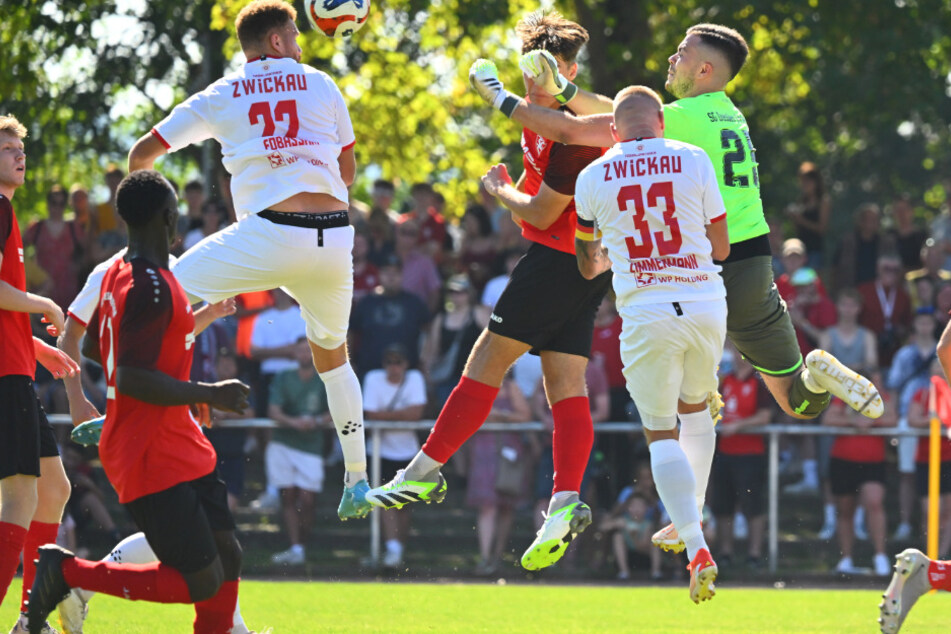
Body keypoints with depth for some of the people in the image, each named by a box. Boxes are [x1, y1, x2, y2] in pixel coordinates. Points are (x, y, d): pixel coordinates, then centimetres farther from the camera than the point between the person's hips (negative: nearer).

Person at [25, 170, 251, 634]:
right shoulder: (152, 287, -21)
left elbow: (92, 348, 24)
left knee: (227, 557, 8)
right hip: (155, 460, -11)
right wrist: (209, 394, -18)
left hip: (179, 450, 11)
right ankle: (66, 571, -3)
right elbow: (132, 379, -27)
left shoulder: (118, 274, 10)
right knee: (201, 583, -10)